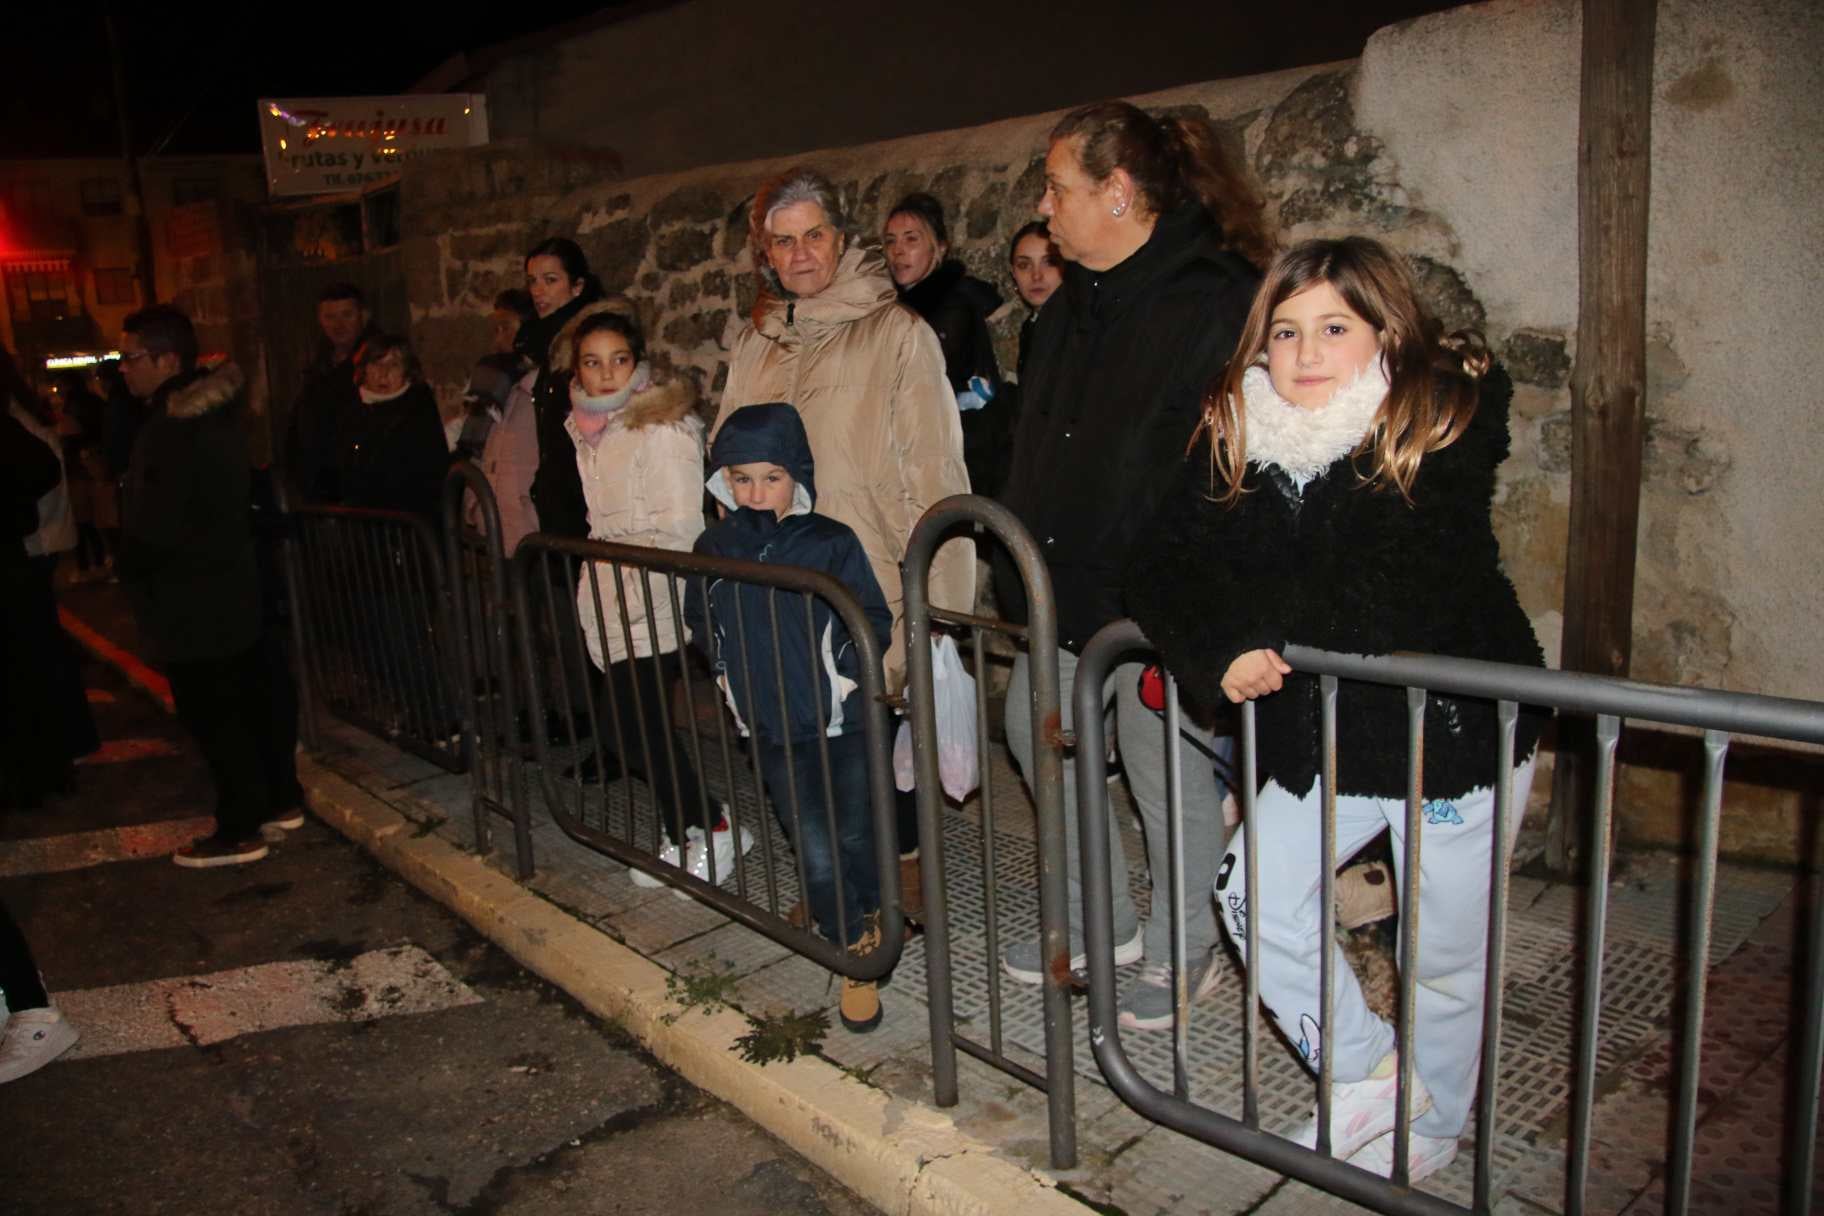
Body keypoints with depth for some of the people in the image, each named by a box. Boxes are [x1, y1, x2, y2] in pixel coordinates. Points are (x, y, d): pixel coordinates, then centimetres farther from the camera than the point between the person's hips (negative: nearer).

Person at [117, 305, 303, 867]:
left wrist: (126, 566, -3)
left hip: (191, 604, -9)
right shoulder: (214, 409, 6)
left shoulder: (175, 429, -23)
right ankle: (281, 801, 28)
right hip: (233, 588, 9)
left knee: (215, 718, 1)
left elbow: (153, 528, -20)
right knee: (253, 701, 17)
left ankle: (239, 831, 10)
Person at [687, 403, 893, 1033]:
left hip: (842, 721, -3)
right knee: (814, 850, 2)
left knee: (855, 835, 4)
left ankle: (872, 912, 35)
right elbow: (698, 620, 18)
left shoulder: (830, 542, -10)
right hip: (771, 727, 3)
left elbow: (874, 620, -5)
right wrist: (723, 668, 6)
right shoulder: (713, 547, 1)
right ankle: (856, 955, 21)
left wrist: (843, 668, -17)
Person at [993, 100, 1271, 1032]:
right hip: (1069, 589, 9)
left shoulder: (1215, 302, -16)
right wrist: (1019, 574, 15)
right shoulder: (1070, 307, 12)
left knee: (1167, 766, 4)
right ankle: (1100, 920, 35)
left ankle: (1181, 952, 28)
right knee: (1038, 730, 15)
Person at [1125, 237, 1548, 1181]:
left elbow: (1408, 597, -27)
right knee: (1255, 898, 5)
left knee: (1445, 955, 10)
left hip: (1458, 731, -4)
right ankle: (1368, 1073, 28)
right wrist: (1218, 653, -27)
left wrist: (1260, 631, -21)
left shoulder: (1447, 426, -16)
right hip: (1323, 735, 5)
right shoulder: (1235, 441, -3)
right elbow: (1164, 572, -8)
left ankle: (1434, 1128, 39)